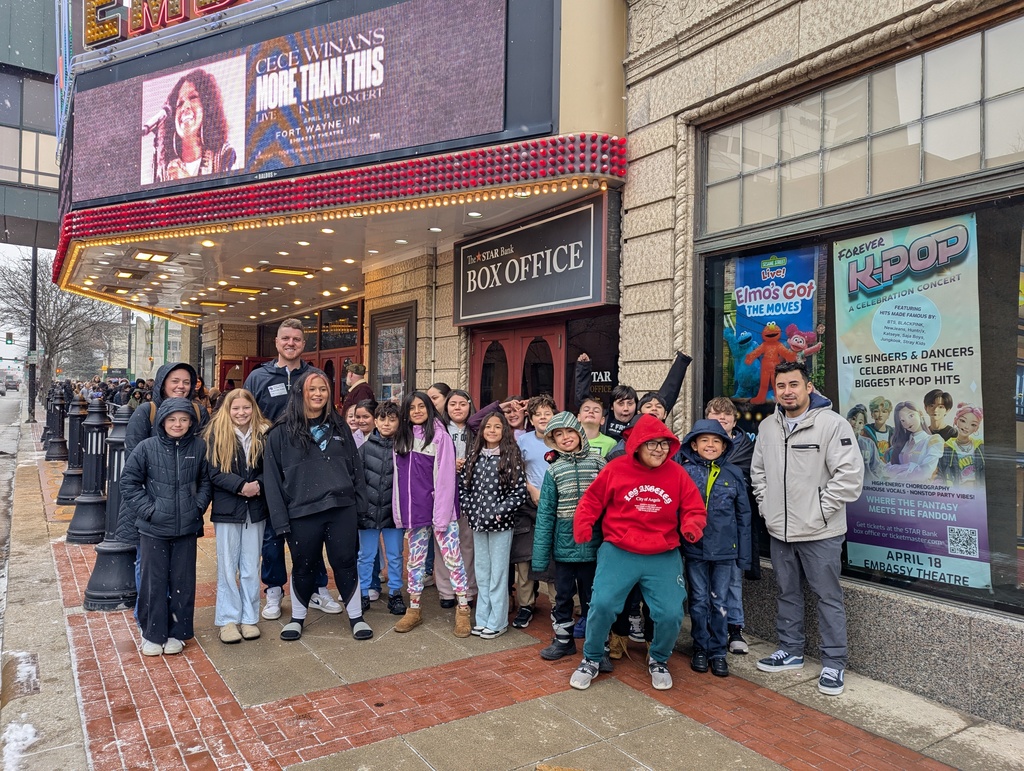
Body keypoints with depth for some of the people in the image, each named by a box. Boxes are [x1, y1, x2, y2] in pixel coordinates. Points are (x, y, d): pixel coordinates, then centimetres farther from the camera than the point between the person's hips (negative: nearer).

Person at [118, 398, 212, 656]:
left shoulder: (199, 447, -3)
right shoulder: (148, 447, -7)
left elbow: (206, 481, 9)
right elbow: (128, 480, -1)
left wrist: (198, 506, -1)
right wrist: (147, 509, -7)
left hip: (187, 528, 1)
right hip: (154, 528, -1)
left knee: (183, 582, 10)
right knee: (154, 582, 7)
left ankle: (177, 632, 25)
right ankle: (152, 634, 24)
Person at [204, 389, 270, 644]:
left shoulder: (264, 434, 1)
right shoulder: (217, 434, -3)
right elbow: (214, 472, -9)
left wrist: (258, 484, -17)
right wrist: (241, 486, -21)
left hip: (256, 509, 1)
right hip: (226, 509, -1)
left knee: (251, 568, 9)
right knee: (227, 567, 7)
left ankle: (249, 618, 20)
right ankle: (228, 620, 18)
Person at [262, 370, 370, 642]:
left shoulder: (339, 428, 10)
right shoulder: (282, 433, -1)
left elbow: (355, 467, 12)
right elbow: (272, 478, -2)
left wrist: (360, 502, 6)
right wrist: (280, 518, -7)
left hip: (342, 508, 2)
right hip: (301, 513, -2)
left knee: (345, 563, 8)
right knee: (304, 567, 11)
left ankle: (356, 617, 23)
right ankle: (297, 618, 32)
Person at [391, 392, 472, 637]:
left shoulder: (440, 437, -6)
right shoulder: (401, 439, 11)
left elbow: (445, 477, -11)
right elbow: (400, 477, 13)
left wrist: (442, 514, -15)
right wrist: (399, 511, 7)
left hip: (440, 510, -5)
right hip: (415, 511, 5)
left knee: (452, 558, -2)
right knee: (415, 560, 13)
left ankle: (463, 609, 9)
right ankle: (414, 609, 25)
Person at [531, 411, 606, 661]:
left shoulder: (598, 463, -3)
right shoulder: (554, 470, 1)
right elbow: (545, 513, 0)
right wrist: (540, 554, -3)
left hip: (593, 545, -1)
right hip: (564, 545, 1)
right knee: (563, 595, 15)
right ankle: (563, 640, 32)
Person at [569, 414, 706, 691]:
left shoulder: (677, 473, 1)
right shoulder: (616, 468, -4)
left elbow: (694, 509, 8)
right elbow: (591, 501, 3)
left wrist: (692, 526, -14)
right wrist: (583, 524, -13)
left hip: (664, 557, 2)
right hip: (618, 553, -1)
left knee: (671, 613, -7)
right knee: (602, 605, -14)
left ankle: (658, 660, 27)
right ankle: (591, 659, 15)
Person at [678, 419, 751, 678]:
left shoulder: (733, 474, 1)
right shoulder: (684, 473, -4)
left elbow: (743, 516, 5)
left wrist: (744, 555, 4)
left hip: (724, 550, 1)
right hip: (694, 549, -1)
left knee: (720, 602, 9)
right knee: (699, 601, 9)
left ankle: (718, 651, 23)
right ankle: (701, 649, 24)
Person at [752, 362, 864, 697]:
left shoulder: (832, 423, -14)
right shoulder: (767, 426, 7)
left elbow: (850, 473, -18)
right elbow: (758, 470, 17)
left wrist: (822, 510, -15)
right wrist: (766, 505, 7)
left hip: (820, 532, -6)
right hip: (779, 530, 6)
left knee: (828, 597, 5)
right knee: (787, 593, 18)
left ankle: (833, 664, 18)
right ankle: (790, 651, 33)